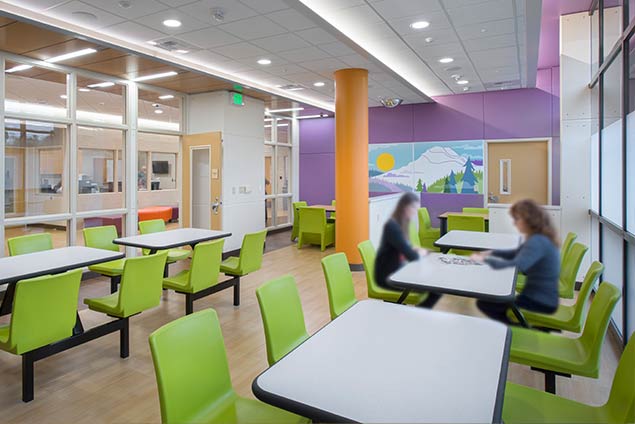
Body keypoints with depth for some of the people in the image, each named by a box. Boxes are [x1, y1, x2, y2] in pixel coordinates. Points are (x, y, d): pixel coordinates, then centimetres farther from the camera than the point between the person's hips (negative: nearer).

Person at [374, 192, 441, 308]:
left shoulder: (401, 224, 7)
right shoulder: (392, 226, -21)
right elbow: (412, 256, -24)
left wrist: (417, 250, -3)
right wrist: (420, 253, -2)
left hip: (399, 270, 9)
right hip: (387, 276, -9)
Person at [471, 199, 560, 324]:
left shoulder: (538, 241, -25)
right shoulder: (541, 238, 8)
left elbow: (516, 266, -38)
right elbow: (517, 254, 22)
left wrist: (485, 260, -28)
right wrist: (491, 253, 9)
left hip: (540, 302, -10)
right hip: (543, 297, 10)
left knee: (484, 304, -9)